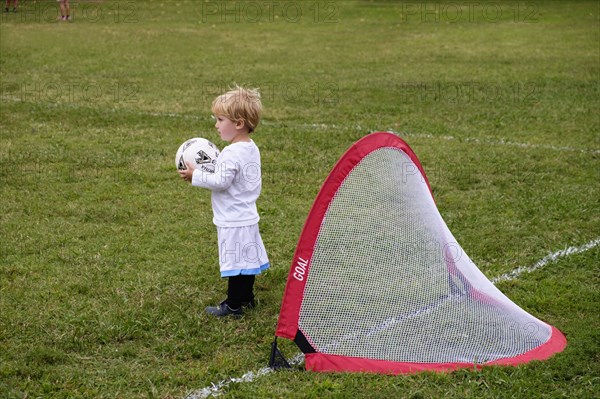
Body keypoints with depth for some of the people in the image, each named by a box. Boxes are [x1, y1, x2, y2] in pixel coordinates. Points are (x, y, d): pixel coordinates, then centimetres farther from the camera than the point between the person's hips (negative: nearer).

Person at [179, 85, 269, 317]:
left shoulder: (231, 154, -23)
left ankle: (233, 305, 6)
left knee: (235, 262, -2)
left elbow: (221, 181, -26)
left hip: (232, 220, -10)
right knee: (247, 258, 18)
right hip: (247, 215, 10)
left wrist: (195, 176, -16)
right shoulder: (252, 149, 7)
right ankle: (246, 298, 30)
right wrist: (207, 171, 13)